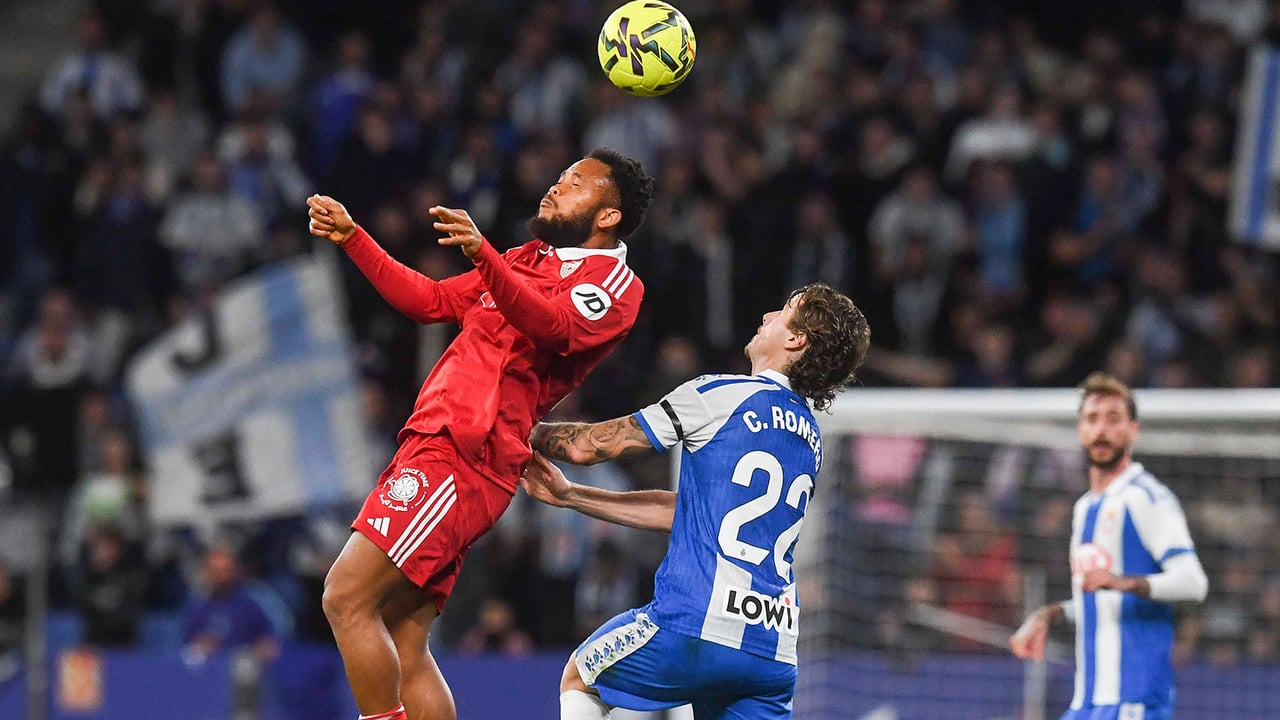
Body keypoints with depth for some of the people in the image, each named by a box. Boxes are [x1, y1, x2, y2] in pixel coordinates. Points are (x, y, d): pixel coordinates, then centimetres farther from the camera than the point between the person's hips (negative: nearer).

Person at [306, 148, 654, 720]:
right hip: (432, 448, 9)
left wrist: (481, 253, -37)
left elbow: (552, 327, -22)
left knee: (346, 599, -19)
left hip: (460, 458, -9)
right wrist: (352, 238, 25)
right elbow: (429, 300, 34)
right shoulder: (530, 261, 27)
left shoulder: (615, 281, -1)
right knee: (405, 650, 4)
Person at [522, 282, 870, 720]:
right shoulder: (809, 437, 19)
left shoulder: (721, 397, -3)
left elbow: (585, 446, 3)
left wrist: (528, 435, 25)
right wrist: (569, 496, 26)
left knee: (579, 680, 21)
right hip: (775, 649, 6)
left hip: (696, 628, -6)